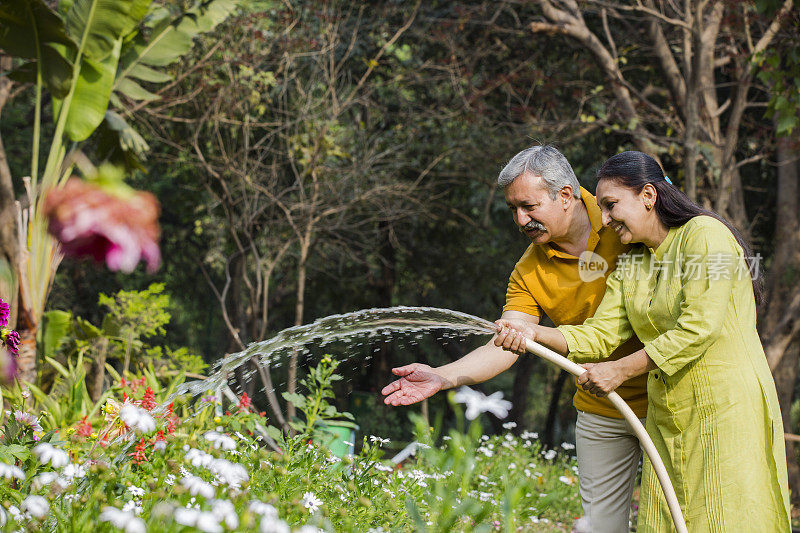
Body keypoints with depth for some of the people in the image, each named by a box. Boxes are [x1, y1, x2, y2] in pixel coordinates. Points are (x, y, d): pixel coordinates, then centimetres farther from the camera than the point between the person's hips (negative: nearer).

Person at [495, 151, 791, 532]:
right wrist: (535, 335, -11)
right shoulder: (629, 265, 14)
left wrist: (620, 371, -18)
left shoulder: (705, 234, -10)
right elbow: (602, 334, 5)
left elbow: (698, 328, -20)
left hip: (726, 412, -7)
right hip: (666, 417, 7)